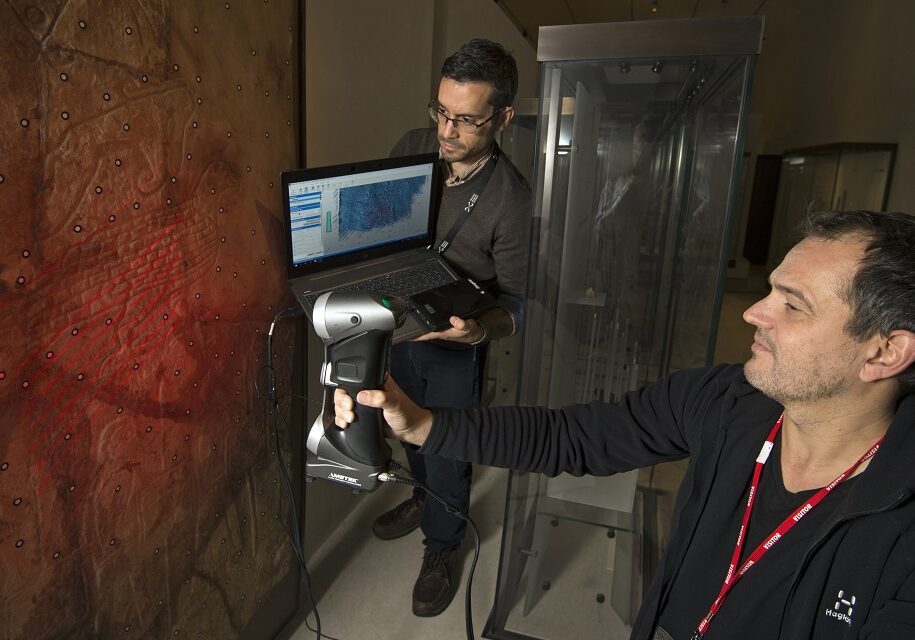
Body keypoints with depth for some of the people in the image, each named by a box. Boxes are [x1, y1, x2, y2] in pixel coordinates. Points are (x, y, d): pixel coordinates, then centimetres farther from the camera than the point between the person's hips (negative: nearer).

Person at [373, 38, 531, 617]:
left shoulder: (512, 200, -25)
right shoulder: (412, 148, -11)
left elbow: (517, 299, -19)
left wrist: (480, 329, -40)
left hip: (457, 349, -5)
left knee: (448, 450, 13)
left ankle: (443, 547, 41)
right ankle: (423, 498, 57)